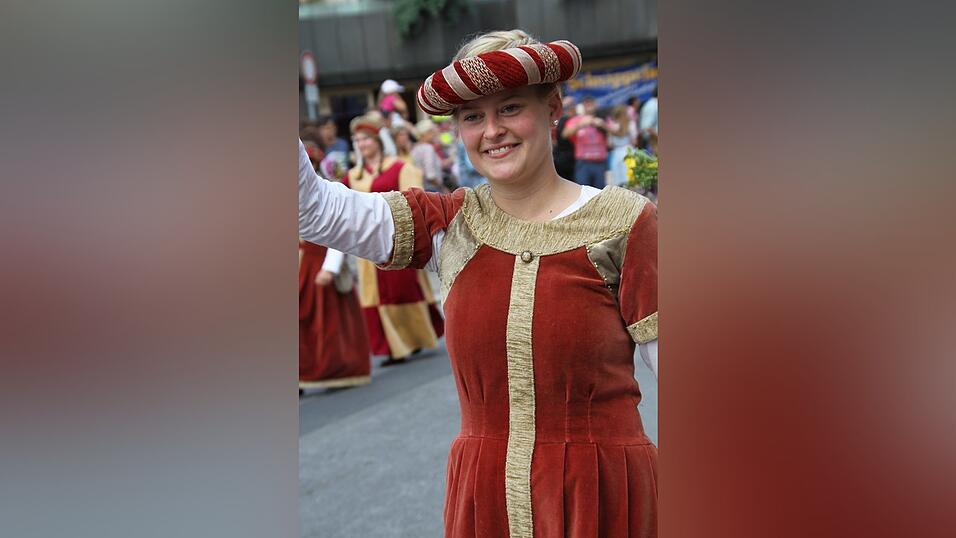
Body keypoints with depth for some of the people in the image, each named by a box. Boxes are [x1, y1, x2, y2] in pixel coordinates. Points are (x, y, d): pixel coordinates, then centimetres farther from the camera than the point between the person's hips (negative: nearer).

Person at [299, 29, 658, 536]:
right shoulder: (451, 226, 2)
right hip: (482, 495, 3)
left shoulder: (622, 221, -6)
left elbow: (671, 365, -5)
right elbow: (312, 207, -6)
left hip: (605, 496, -3)